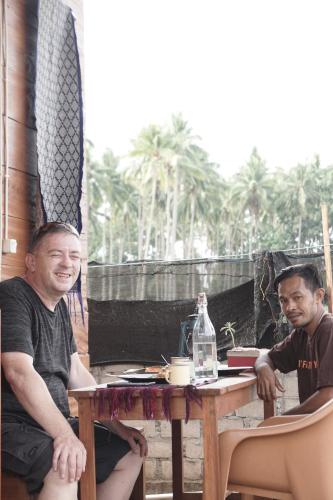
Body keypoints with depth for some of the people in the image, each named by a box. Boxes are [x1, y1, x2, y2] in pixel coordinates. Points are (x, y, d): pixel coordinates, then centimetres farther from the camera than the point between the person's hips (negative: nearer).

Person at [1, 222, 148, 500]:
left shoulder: (60, 307, 15)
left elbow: (76, 373, 18)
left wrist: (118, 427, 11)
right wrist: (64, 434, -34)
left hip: (54, 424, 10)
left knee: (131, 454, 10)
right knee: (65, 470, -35)